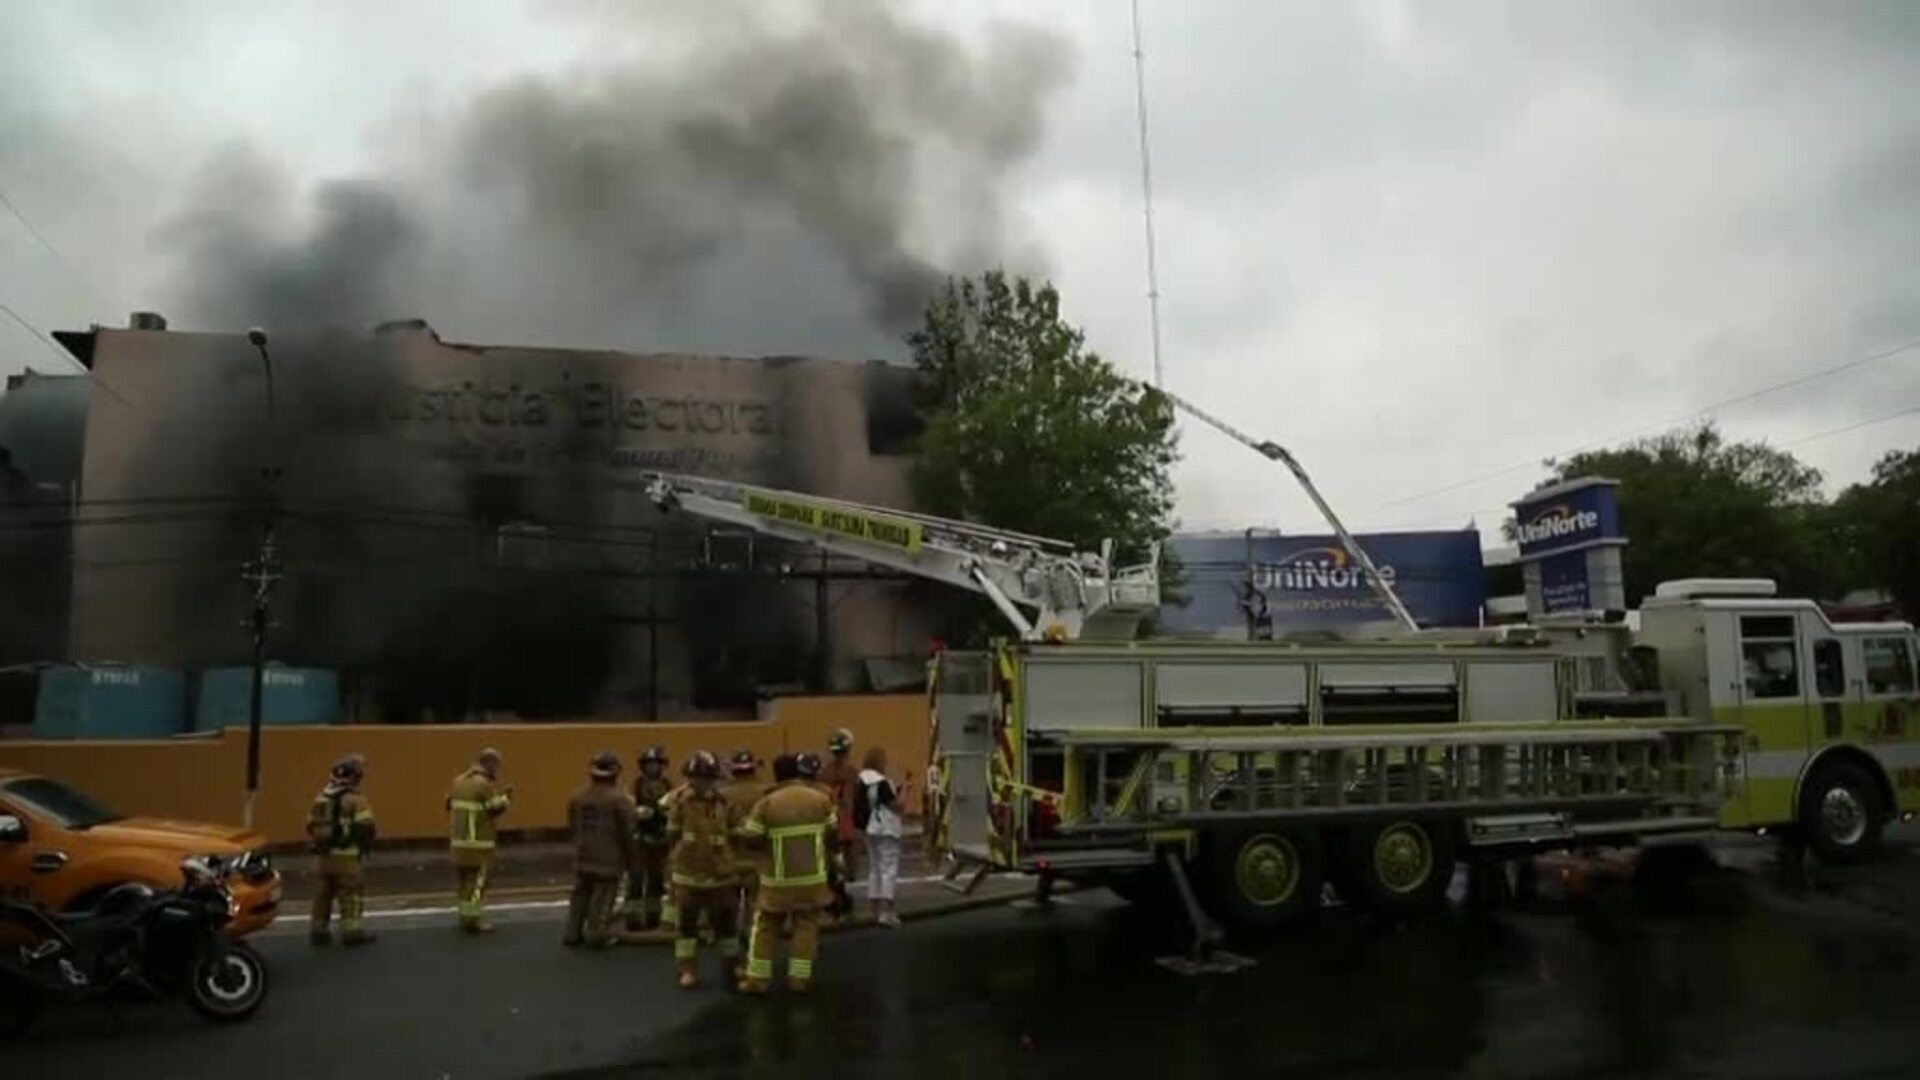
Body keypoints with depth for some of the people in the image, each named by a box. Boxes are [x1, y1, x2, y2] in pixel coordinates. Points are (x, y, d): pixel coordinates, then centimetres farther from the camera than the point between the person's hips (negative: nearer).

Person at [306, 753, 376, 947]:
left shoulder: (321, 797, 8)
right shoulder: (355, 799, -13)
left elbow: (311, 825, 13)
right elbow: (365, 827, -17)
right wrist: (366, 846, 1)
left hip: (325, 855, 6)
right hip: (346, 855, -6)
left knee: (323, 894, 15)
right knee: (350, 894, -1)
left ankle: (318, 929, 20)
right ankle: (352, 930, -3)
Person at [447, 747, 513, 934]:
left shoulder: (459, 780, 9)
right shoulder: (484, 784, -16)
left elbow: (451, 804, 20)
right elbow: (496, 809, -13)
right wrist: (506, 797, 6)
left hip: (459, 840, 8)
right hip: (478, 843, -8)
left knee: (466, 879, 16)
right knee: (478, 880, -3)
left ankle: (466, 916, 21)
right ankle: (473, 920, -3)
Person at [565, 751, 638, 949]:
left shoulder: (578, 798, 2)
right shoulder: (619, 799, -16)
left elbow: (572, 827, 11)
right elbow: (628, 832, -13)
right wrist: (632, 859, -1)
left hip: (583, 857, 6)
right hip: (609, 858, -6)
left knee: (580, 895, 15)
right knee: (603, 898, 1)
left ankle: (573, 933, 19)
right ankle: (596, 934, 2)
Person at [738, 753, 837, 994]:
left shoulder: (766, 804, -10)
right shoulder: (821, 798, -3)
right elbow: (832, 835, 5)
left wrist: (742, 827, 14)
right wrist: (829, 857, 23)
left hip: (778, 878, -1)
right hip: (813, 876, 1)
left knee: (765, 925, 12)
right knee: (806, 925, 11)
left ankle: (757, 979, 14)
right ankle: (799, 979, 9)